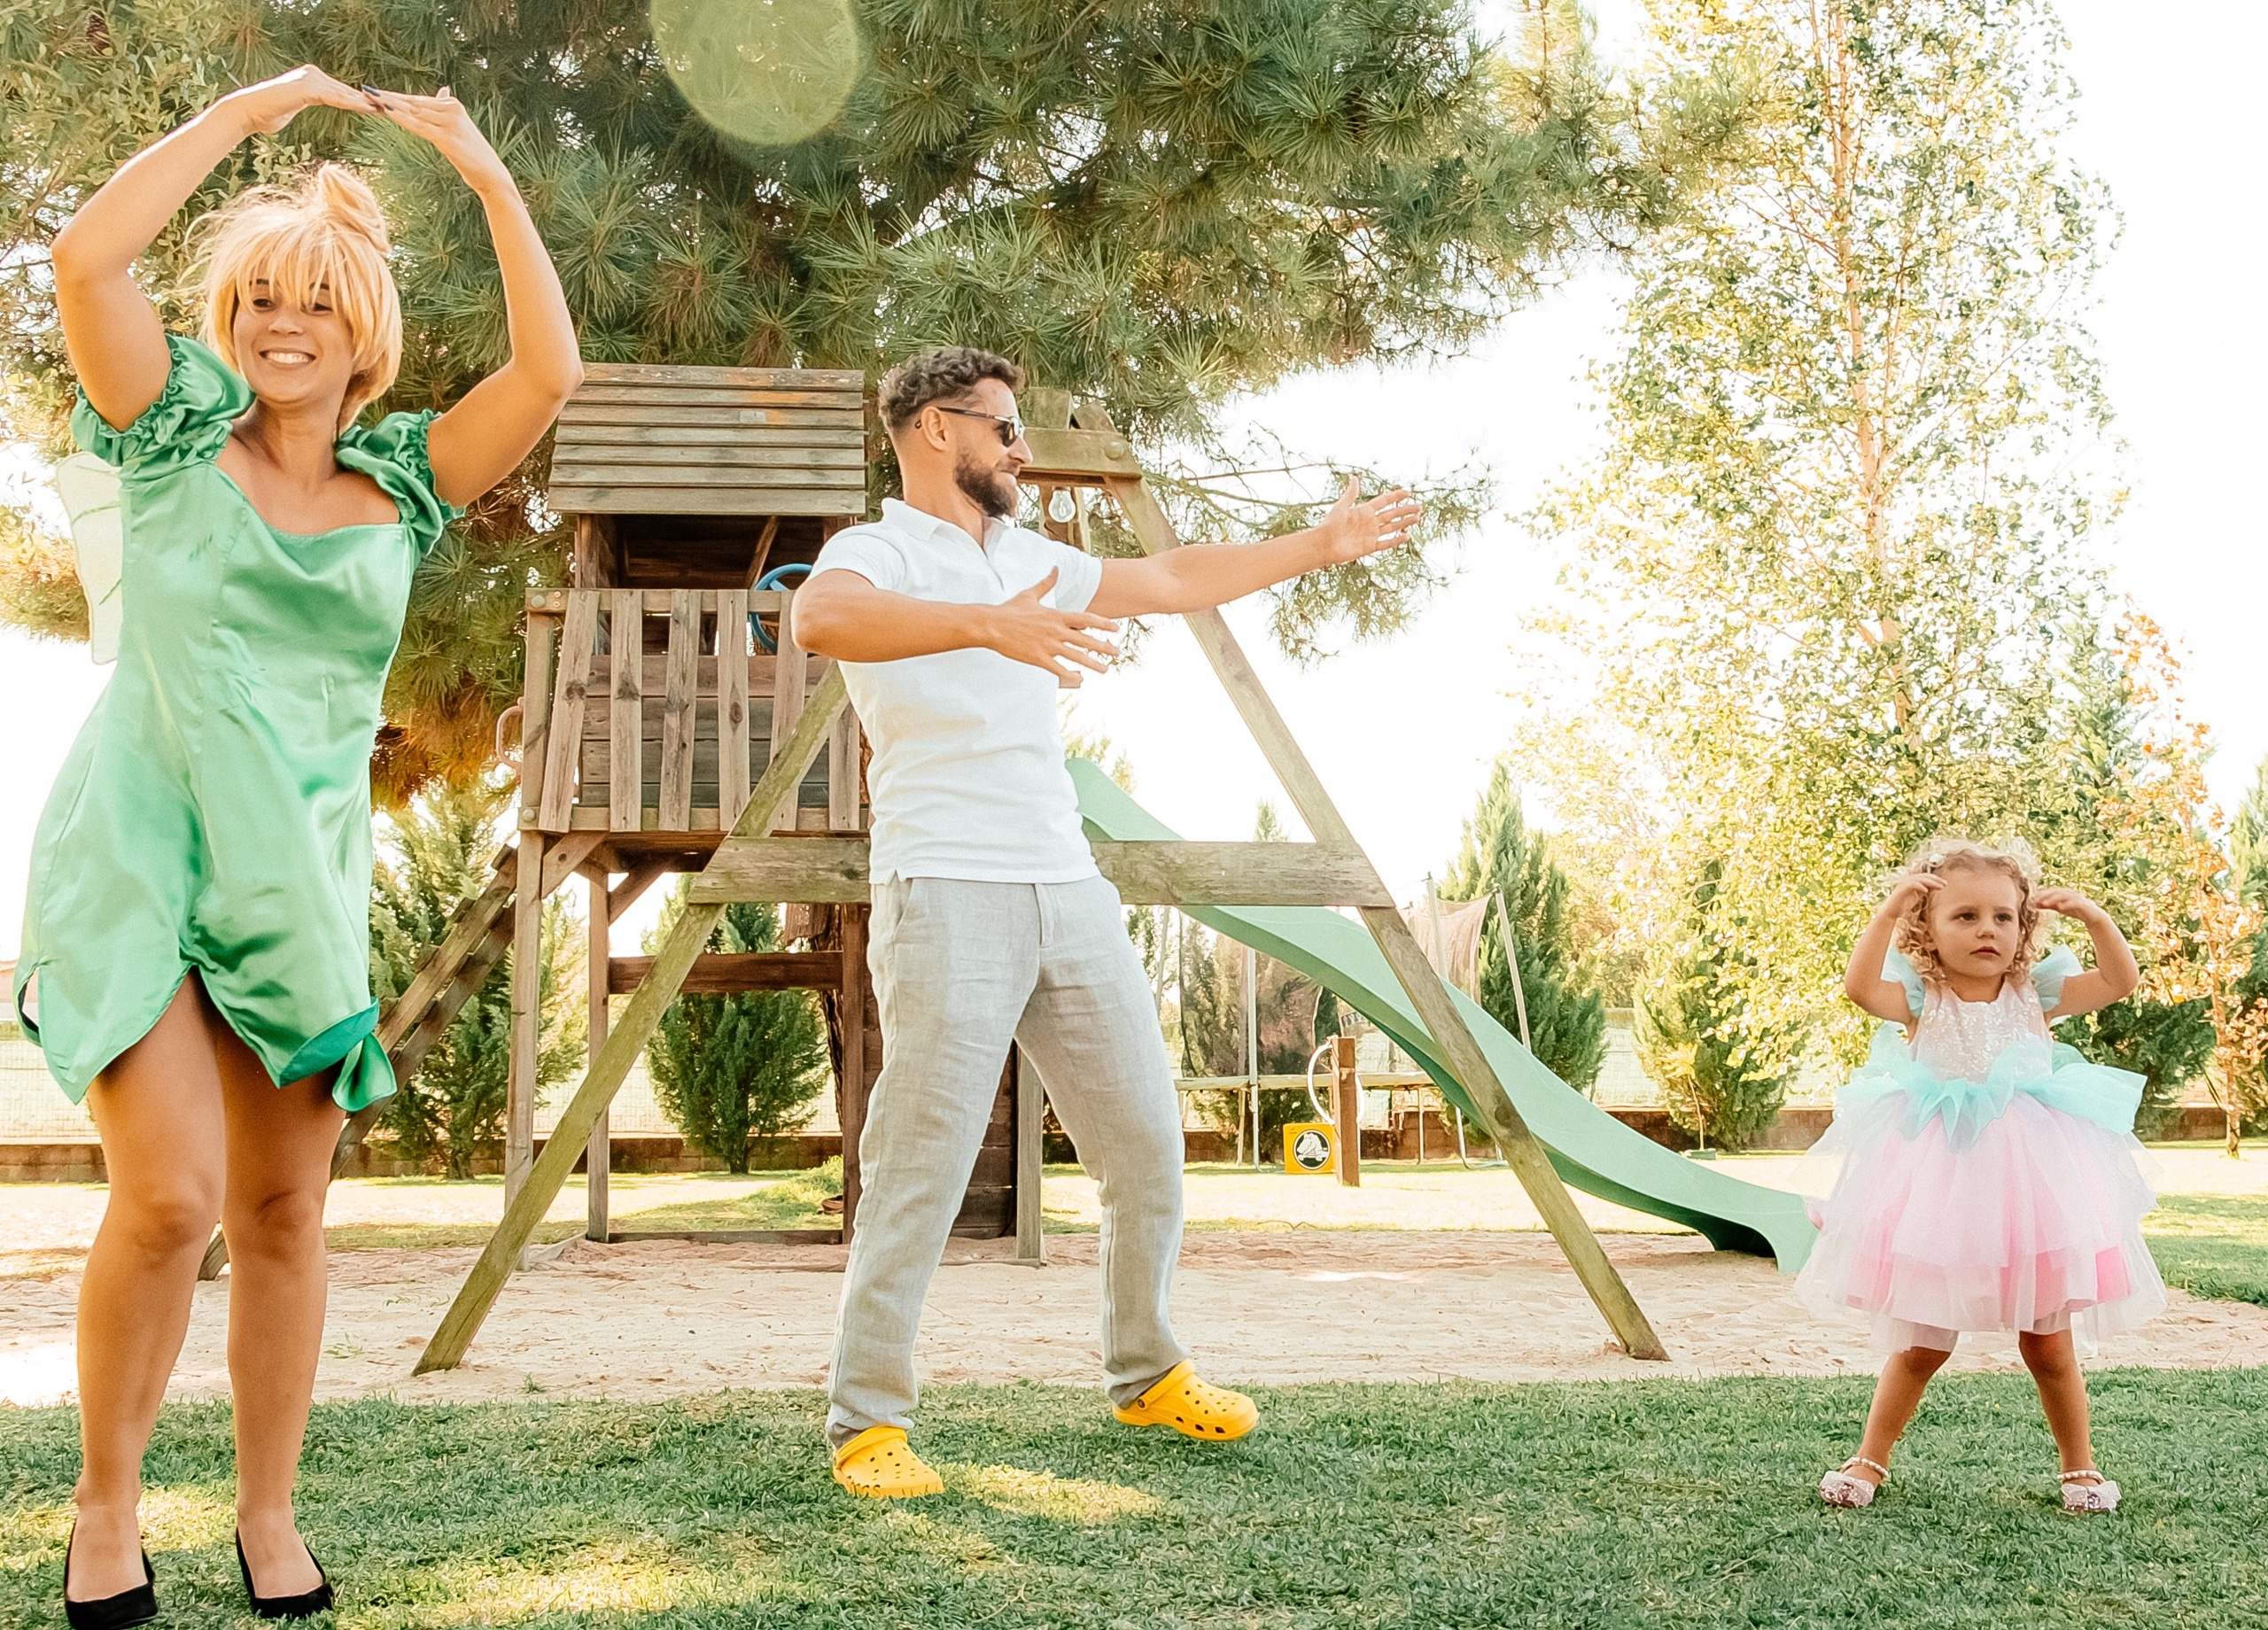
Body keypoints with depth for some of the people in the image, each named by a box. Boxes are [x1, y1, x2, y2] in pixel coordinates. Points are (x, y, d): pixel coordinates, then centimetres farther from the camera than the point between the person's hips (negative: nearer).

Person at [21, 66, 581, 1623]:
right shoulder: (183, 435, 4)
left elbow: (551, 368, -3)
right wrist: (250, 109, -7)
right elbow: (87, 256, -11)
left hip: (301, 876, 3)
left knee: (285, 1208, 5)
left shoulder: (399, 481, 9)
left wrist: (486, 170, -4)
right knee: (173, 1196, -13)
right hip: (136, 854, -3)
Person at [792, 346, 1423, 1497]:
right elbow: (820, 619, -28)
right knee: (921, 1169, -9)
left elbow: (1174, 581, 30)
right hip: (948, 895, -7)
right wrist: (985, 622, -42)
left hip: (1070, 891, 8)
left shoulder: (1028, 559, 21)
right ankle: (866, 1424, 2)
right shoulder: (878, 551, -3)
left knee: (1147, 1143, 10)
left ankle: (1147, 1375, 27)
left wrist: (1319, 547, 29)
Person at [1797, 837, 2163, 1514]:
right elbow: (1860, 985, -23)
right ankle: (1870, 1457, 22)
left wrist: (2094, 917, -13)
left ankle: (2080, 1464, 28)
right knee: (1920, 1343, 6)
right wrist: (1889, 910, -27)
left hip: (2027, 1181, 1)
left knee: (2047, 1341, 9)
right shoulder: (1921, 997, -5)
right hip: (1937, 1181, -1)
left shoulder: (2034, 994, 2)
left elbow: (2120, 981, -2)